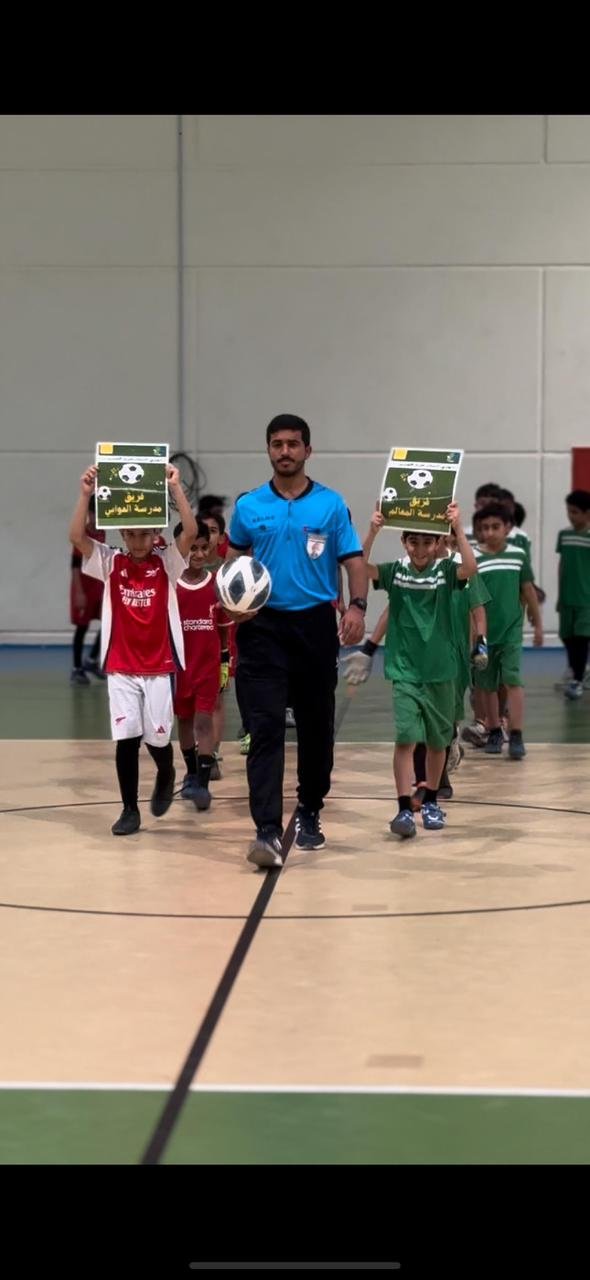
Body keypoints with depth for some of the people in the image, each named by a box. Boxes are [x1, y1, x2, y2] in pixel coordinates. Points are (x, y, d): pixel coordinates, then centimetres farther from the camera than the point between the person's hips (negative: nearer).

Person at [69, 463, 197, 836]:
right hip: (121, 668, 1)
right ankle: (130, 810, 10)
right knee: (125, 739, -2)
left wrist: (175, 488, -26)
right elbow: (77, 536, -14)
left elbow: (191, 532, -18)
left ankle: (166, 775, 38)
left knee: (158, 737, 4)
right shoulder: (110, 563, 0)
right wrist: (86, 494, -25)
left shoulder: (167, 564, -2)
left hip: (160, 667, -1)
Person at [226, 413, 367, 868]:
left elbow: (353, 560, -1)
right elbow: (235, 556, 18)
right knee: (265, 727, -10)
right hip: (264, 626, 0)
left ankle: (310, 813, 29)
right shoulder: (249, 506, 5)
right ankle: (268, 831, -16)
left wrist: (357, 606, -17)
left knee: (316, 725, 11)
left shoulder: (331, 504, 1)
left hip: (316, 624, 1)